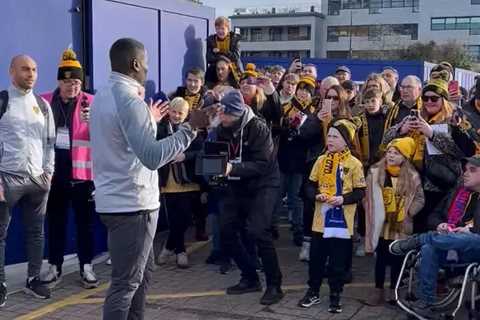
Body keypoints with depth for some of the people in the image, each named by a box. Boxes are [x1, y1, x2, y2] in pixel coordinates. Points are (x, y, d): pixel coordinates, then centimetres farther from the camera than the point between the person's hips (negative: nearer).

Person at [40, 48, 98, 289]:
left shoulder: (91, 102, -1)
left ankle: (86, 267, 18)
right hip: (54, 170, 2)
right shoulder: (45, 101, 5)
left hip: (82, 170, -2)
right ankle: (54, 267, 23)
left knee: (85, 221, 7)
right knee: (55, 221, 11)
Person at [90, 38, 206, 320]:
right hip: (131, 204, -10)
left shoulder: (102, 96, 11)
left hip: (116, 199, 10)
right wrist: (190, 127, -24)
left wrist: (148, 121, 26)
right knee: (127, 282, -1)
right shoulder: (129, 100, -19)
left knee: (143, 271, 21)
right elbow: (152, 157, -27)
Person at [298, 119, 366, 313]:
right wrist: (317, 195, -10)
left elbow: (360, 192, -5)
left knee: (338, 262, 4)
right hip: (321, 219, 3)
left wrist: (343, 199, -20)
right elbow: (311, 186, 10)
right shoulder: (321, 160, 6)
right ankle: (313, 292, 25)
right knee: (316, 258, 10)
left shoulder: (354, 164, -6)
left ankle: (335, 297, 17)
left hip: (342, 221, -3)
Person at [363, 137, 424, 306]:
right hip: (381, 224, 0)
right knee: (381, 258, 5)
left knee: (397, 259, 9)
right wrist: (373, 214, -7)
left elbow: (420, 199, 4)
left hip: (401, 225, 1)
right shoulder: (375, 172, -4)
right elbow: (369, 198, -1)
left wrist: (408, 212, -7)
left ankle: (393, 291, 22)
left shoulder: (412, 176, -3)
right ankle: (379, 291, 15)